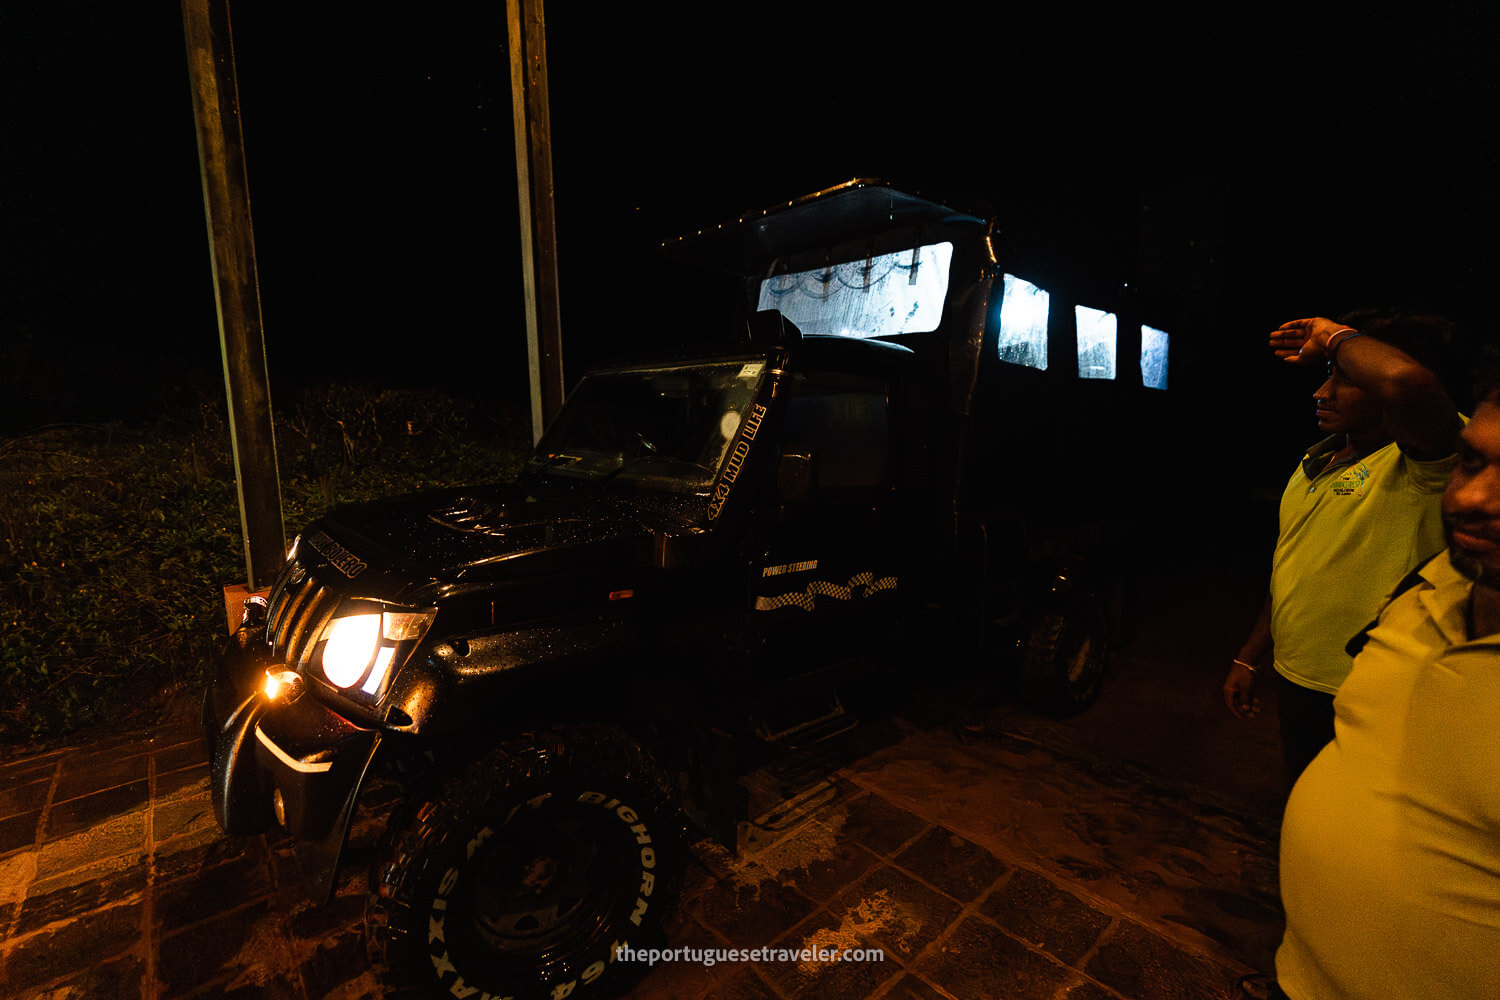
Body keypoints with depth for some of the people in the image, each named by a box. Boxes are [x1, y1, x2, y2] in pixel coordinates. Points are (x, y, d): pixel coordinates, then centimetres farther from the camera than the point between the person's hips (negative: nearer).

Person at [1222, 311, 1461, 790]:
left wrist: (1334, 336, -24)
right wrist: (1248, 660, 15)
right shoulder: (1315, 461, 6)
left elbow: (1404, 382, -45)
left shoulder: (1415, 466, -20)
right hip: (1295, 680, 7)